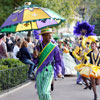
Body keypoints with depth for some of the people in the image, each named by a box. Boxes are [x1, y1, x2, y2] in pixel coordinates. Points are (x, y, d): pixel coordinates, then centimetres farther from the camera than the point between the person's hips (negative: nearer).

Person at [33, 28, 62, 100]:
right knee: (40, 93, 6)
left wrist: (58, 72, -9)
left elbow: (58, 61, 4)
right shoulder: (38, 47, 8)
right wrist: (35, 57, -11)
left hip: (49, 72, -3)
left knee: (45, 91, -18)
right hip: (39, 72, 3)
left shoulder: (54, 47, 0)